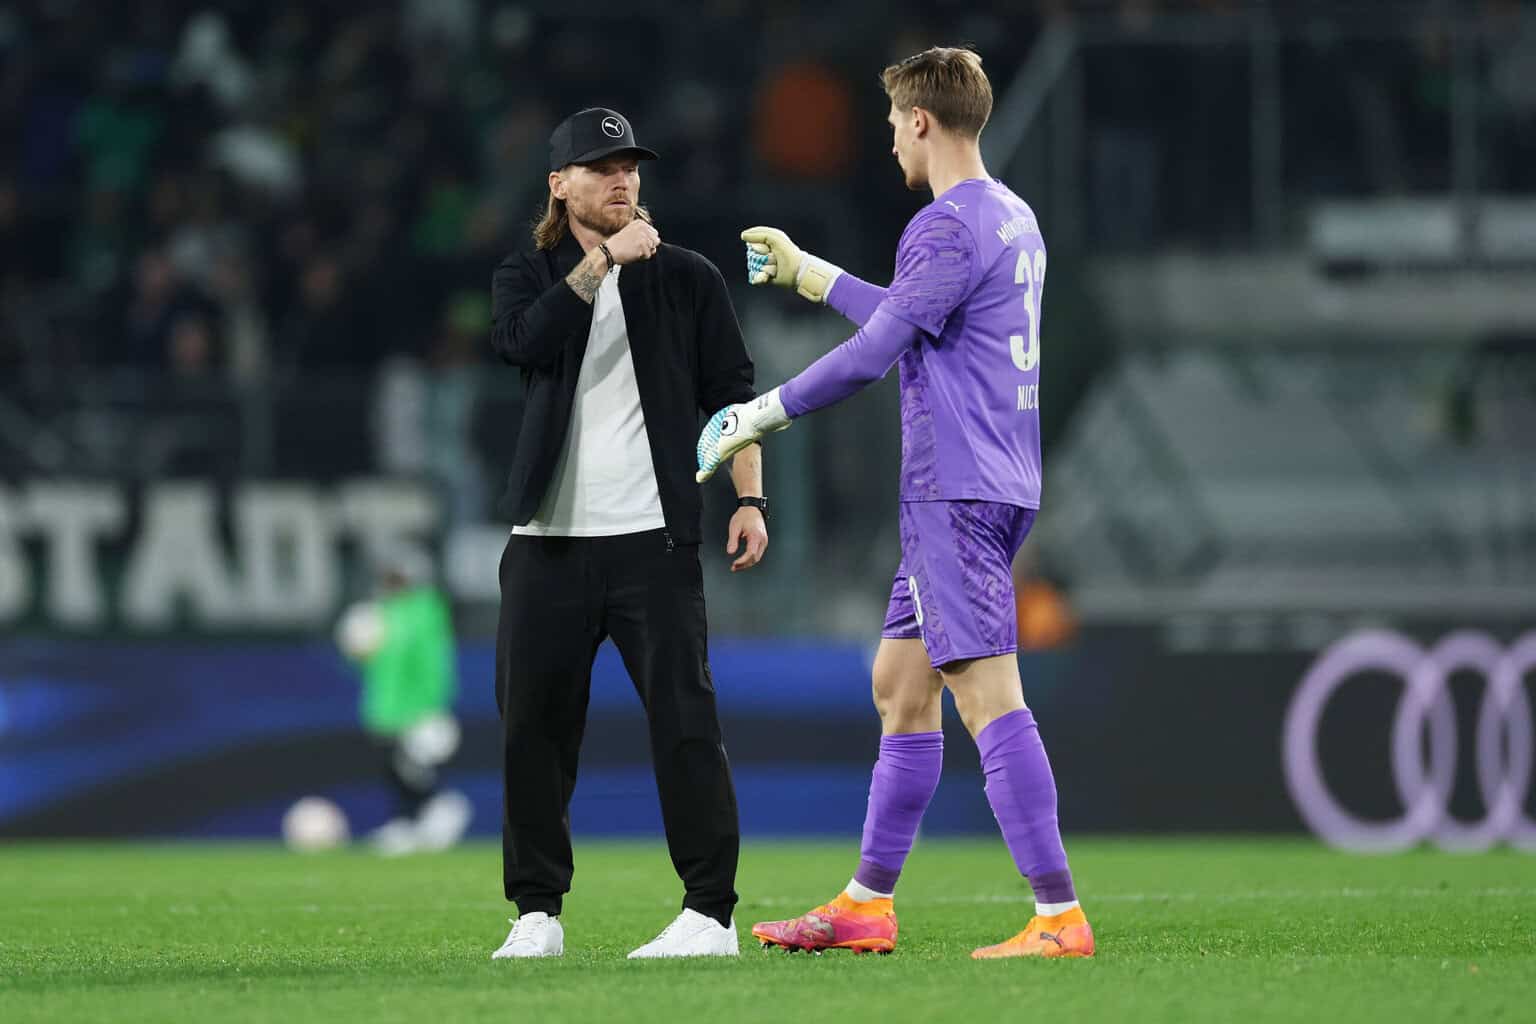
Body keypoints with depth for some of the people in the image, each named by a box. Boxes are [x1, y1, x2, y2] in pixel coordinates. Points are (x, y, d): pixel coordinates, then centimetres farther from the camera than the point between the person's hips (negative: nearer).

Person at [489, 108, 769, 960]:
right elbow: (525, 340, -12)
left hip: (652, 538, -2)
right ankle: (536, 912, 11)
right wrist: (601, 261, -20)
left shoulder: (687, 279, 8)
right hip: (547, 540, 2)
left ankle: (710, 913, -6)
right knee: (532, 724, 2)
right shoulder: (527, 277, 10)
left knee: (683, 721, -8)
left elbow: (731, 393, 6)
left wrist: (750, 498, -6)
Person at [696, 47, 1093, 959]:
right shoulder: (1013, 219, 17)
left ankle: (1061, 917, -18)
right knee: (900, 688, 15)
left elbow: (873, 354, -18)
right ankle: (867, 905, 21)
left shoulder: (949, 227, -14)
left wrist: (760, 416, -8)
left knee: (990, 696, -13)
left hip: (958, 492, -10)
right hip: (997, 488, 10)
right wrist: (812, 275, 40)